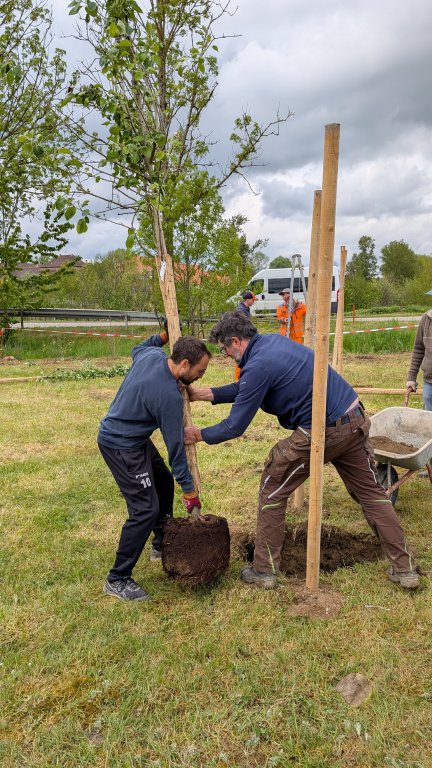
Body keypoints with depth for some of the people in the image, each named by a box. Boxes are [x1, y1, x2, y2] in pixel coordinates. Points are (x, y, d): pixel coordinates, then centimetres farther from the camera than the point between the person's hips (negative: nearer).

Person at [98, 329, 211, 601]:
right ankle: (117, 579, 0)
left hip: (134, 438, 10)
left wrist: (163, 335, 13)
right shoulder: (169, 395, -29)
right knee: (146, 509, -12)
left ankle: (161, 544, 40)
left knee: (164, 482, 21)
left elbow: (137, 349, 22)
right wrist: (189, 490, -11)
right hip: (121, 446, -10)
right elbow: (176, 446, -21)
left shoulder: (151, 355, -7)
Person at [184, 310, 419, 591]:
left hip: (322, 432, -9)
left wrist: (199, 435, 6)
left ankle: (264, 570, 18)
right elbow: (244, 389, 23)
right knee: (371, 492, 19)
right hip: (356, 419, 9)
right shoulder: (274, 340, 11)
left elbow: (234, 427, -11)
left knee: (273, 490, 9)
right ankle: (404, 568, 25)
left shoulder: (258, 365, -16)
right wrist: (203, 393, 22)